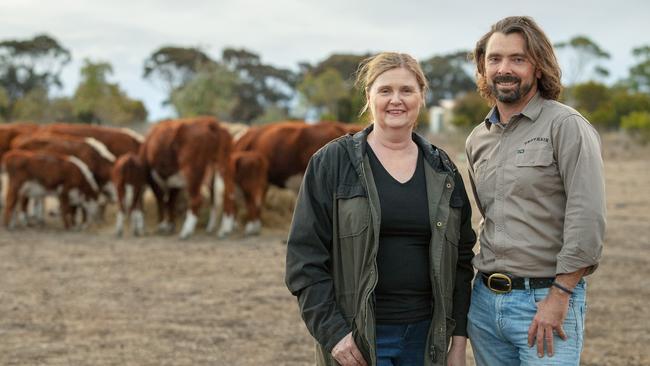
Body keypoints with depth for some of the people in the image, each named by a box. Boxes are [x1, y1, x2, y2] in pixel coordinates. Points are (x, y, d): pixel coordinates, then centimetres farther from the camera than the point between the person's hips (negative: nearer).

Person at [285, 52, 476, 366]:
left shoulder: (443, 171, 10)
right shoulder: (332, 163, -2)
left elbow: (461, 257, 13)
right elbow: (305, 255, -5)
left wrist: (459, 340, 7)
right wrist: (332, 331, -13)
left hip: (426, 336, 3)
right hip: (356, 338, -3)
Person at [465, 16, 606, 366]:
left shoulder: (566, 126, -8)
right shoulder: (477, 140, 12)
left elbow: (588, 219, -15)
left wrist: (559, 296, -17)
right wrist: (489, 278, 13)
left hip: (547, 298, -6)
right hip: (485, 300, 6)